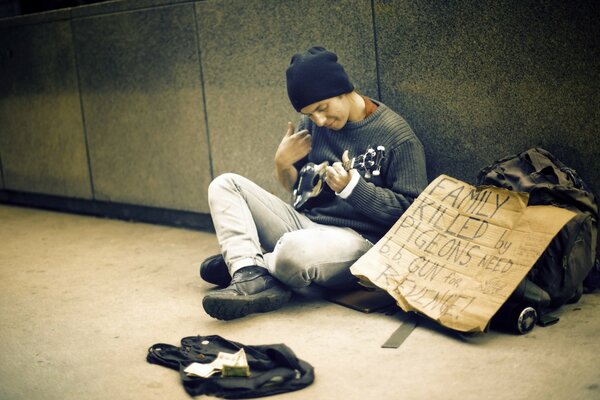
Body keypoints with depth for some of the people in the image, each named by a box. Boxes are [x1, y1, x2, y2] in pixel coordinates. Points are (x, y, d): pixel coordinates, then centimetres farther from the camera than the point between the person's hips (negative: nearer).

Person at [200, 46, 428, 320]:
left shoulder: (397, 136, -11)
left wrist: (353, 187, -25)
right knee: (225, 185, -2)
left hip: (357, 238, -7)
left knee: (293, 249, -40)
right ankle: (252, 277, -23)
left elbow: (413, 210, -14)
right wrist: (282, 164, -5)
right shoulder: (312, 124, 7)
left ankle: (239, 262, -4)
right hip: (305, 222, 8)